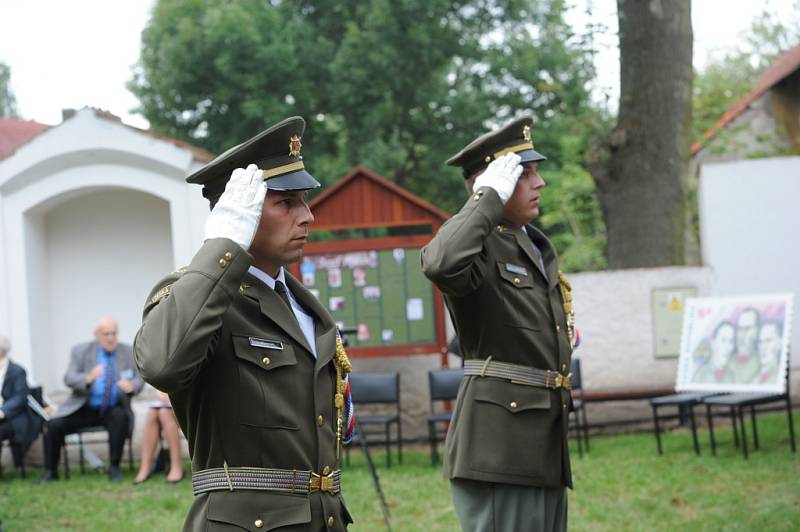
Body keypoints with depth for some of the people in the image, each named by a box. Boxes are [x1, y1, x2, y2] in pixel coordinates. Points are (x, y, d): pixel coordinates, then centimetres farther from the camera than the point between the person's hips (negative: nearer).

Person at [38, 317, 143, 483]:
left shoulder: (129, 352, 4)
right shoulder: (81, 351, 0)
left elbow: (139, 380, 0)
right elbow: (69, 378, -11)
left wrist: (131, 386, -26)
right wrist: (88, 379, -33)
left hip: (113, 409, 0)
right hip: (83, 409, 0)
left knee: (120, 418, -33)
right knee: (54, 425, -20)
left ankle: (114, 467, -21)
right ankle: (51, 472, -3)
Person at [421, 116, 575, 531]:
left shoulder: (539, 249, 19)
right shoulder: (479, 246, -10)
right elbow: (439, 263, -36)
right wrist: (490, 198, -24)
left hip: (543, 447, 9)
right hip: (499, 446, -9)